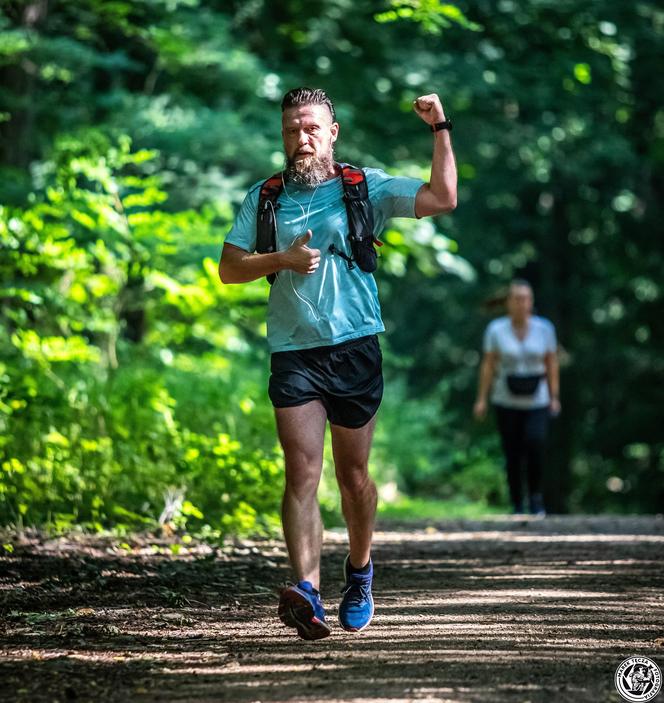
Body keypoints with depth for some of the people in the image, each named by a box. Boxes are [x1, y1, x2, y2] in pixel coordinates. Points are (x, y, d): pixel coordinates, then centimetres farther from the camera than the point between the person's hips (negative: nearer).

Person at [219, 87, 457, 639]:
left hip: (356, 349, 0)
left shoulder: (366, 188, 7)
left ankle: (360, 571, 33)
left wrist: (441, 128, -7)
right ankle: (308, 592, -26)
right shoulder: (264, 198, 12)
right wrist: (282, 259, -7)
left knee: (353, 475, 9)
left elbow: (444, 199, -2)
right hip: (293, 353, 0)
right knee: (302, 471, -15)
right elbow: (229, 268, 9)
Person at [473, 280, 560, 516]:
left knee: (535, 443, -22)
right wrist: (481, 399, -1)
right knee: (512, 455, 0)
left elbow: (552, 364, 6)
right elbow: (488, 364, 1)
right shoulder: (496, 329, -3)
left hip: (537, 401, 0)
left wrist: (554, 397, 3)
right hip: (506, 402, 0)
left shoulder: (544, 328, 0)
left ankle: (535, 495, -2)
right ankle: (517, 505, 15)